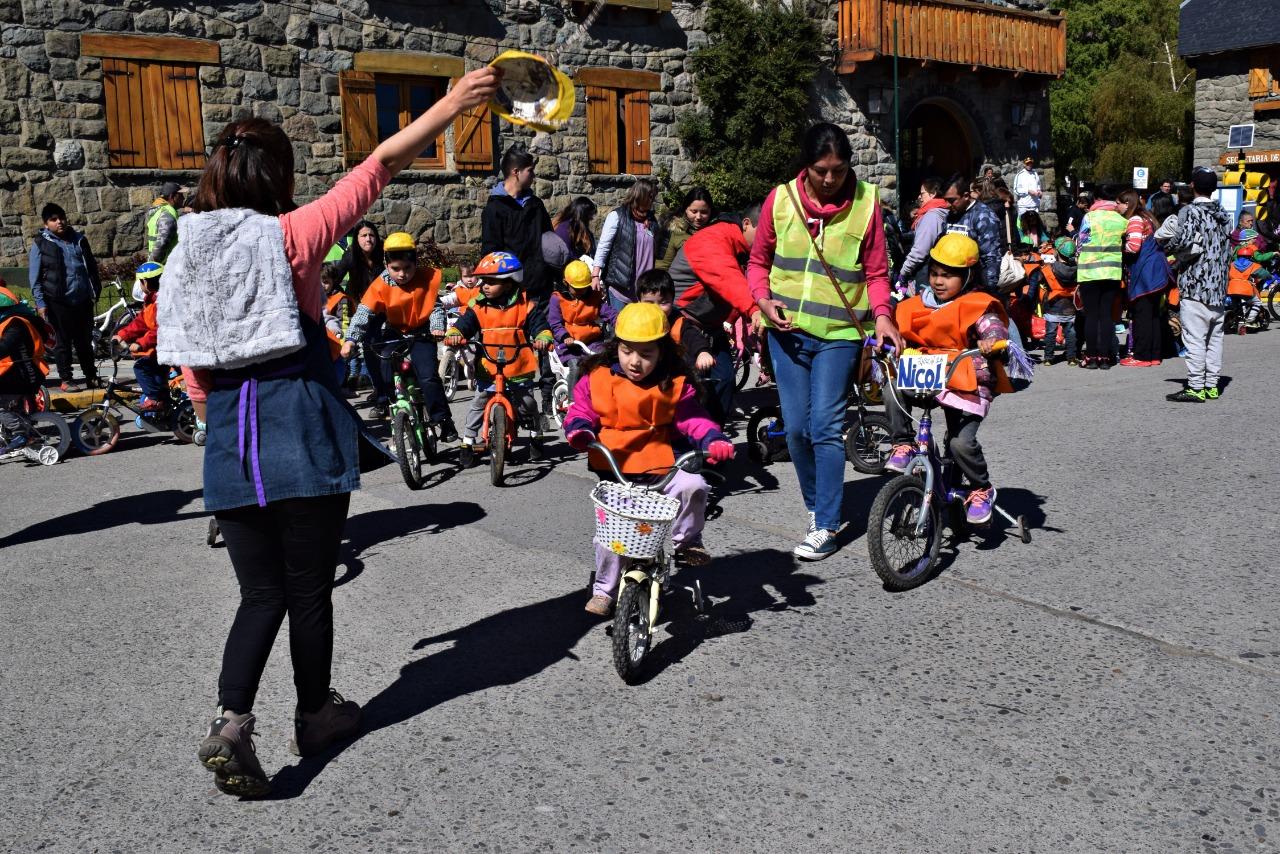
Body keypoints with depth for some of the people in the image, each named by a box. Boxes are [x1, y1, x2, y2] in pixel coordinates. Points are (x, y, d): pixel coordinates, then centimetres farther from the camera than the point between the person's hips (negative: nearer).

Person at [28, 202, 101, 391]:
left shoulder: (79, 239, 11)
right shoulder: (40, 244, 0)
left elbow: (92, 267, 18)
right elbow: (34, 276, -1)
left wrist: (96, 290, 13)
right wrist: (40, 302, -7)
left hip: (83, 300, 4)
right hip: (58, 302, -3)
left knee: (85, 341, 11)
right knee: (63, 342, 2)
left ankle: (91, 376, 20)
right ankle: (66, 380, 9)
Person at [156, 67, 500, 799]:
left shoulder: (187, 252, 8)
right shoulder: (289, 236, -7)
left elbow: (195, 379, 12)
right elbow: (382, 163, -9)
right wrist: (456, 102, -5)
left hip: (230, 444, 5)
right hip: (305, 438, -5)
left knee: (262, 593, 13)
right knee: (310, 589, 11)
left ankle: (231, 723, -1)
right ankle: (317, 714, 28)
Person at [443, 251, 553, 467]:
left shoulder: (524, 305, -7)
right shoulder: (478, 306, -3)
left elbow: (539, 324, -9)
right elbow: (464, 322, -12)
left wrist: (543, 338, -29)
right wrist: (454, 334, -33)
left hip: (519, 368, -1)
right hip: (487, 368, 1)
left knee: (526, 404, 11)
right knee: (478, 404, 2)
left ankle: (535, 437, 33)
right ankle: (468, 442, 11)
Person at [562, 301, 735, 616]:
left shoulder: (673, 384, -2)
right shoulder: (597, 378, -2)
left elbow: (690, 418, -3)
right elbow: (581, 411, 4)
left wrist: (713, 440, -20)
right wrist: (579, 430, -19)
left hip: (659, 462, 0)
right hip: (613, 466, 0)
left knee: (693, 485, -27)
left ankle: (686, 541, 2)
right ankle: (604, 590, 16)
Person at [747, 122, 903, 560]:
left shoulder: (865, 202, -3)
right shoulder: (781, 198, 1)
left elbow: (876, 272, 2)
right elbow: (758, 260, 11)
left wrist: (881, 315, -15)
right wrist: (763, 299, -7)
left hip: (839, 332, -2)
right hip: (788, 329, 3)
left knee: (826, 427, -8)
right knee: (796, 427, 5)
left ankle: (826, 526, 2)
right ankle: (816, 505, 27)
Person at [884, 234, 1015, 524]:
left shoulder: (976, 305, -3)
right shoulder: (917, 306, 10)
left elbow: (993, 327, -16)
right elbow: (898, 333, 10)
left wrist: (992, 341, -39)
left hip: (966, 383, -4)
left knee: (962, 443, -15)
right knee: (893, 391, -25)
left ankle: (982, 490, 11)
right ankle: (903, 445, -6)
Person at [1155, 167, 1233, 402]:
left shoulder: (1189, 212, -9)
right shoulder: (1224, 215, 14)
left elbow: (1184, 241, -20)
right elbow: (1227, 249, 16)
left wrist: (1165, 243, -2)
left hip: (1194, 286, -7)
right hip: (1218, 287, 7)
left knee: (1194, 338, -6)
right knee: (1214, 338, 11)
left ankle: (1196, 388, -6)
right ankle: (1212, 385, 16)